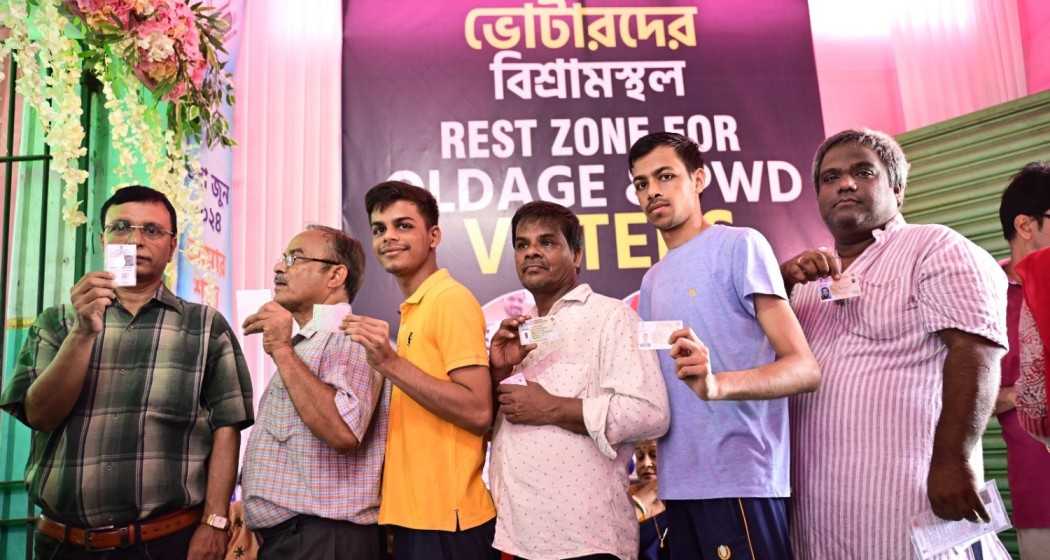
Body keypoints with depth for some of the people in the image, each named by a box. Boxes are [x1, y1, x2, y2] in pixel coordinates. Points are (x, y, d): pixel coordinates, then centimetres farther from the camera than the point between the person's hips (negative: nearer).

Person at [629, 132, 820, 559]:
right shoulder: (652, 282, 15)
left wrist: (718, 384, -29)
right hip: (679, 483, 6)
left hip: (739, 480, -6)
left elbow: (805, 367, -13)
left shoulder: (740, 245, -5)